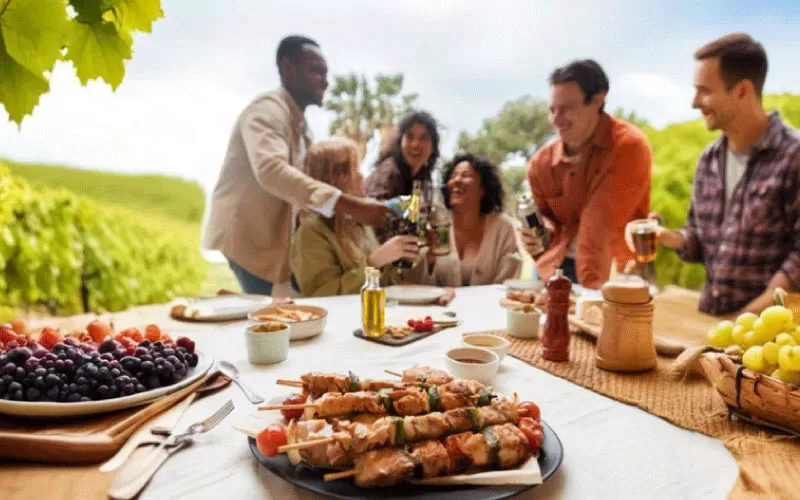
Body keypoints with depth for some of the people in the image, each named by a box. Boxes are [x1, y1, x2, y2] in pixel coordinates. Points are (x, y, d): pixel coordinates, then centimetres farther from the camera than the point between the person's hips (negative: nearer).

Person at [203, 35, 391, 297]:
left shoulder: (298, 123, 14)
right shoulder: (267, 110, -16)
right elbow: (271, 171, -36)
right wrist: (348, 204, -43)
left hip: (271, 250, 9)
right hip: (242, 247, -9)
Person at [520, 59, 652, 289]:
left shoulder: (629, 147, -15)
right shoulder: (541, 162, -1)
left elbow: (600, 224, -23)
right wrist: (539, 238, -8)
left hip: (619, 272, -4)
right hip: (560, 270, 4)